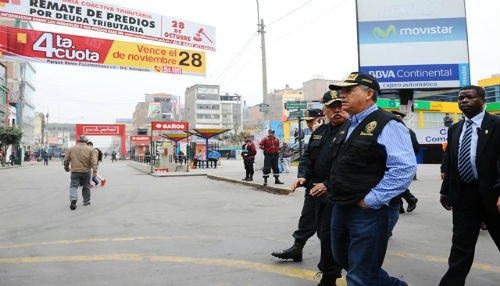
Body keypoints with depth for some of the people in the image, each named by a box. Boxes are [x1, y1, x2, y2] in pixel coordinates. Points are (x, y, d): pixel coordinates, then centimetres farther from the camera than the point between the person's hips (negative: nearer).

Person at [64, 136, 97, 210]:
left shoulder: (71, 149, 4)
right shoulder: (90, 149, -1)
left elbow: (66, 160, 9)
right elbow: (93, 161, -10)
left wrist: (66, 168, 26)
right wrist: (95, 171, -12)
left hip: (75, 171, 0)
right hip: (86, 172, 0)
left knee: (74, 186, 1)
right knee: (86, 187, 13)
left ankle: (73, 199, -22)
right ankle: (86, 201, 23)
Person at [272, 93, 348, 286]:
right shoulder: (320, 132, 12)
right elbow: (307, 156, 17)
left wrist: (328, 185, -21)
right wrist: (302, 176, 0)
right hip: (314, 188, 7)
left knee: (328, 235, 2)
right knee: (306, 221, 20)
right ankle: (297, 249, 41)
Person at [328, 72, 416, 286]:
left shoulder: (386, 124, -14)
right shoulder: (350, 125, 14)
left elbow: (404, 168, -24)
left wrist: (371, 201, -22)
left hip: (369, 211, -9)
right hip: (341, 208, 10)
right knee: (343, 259, 24)